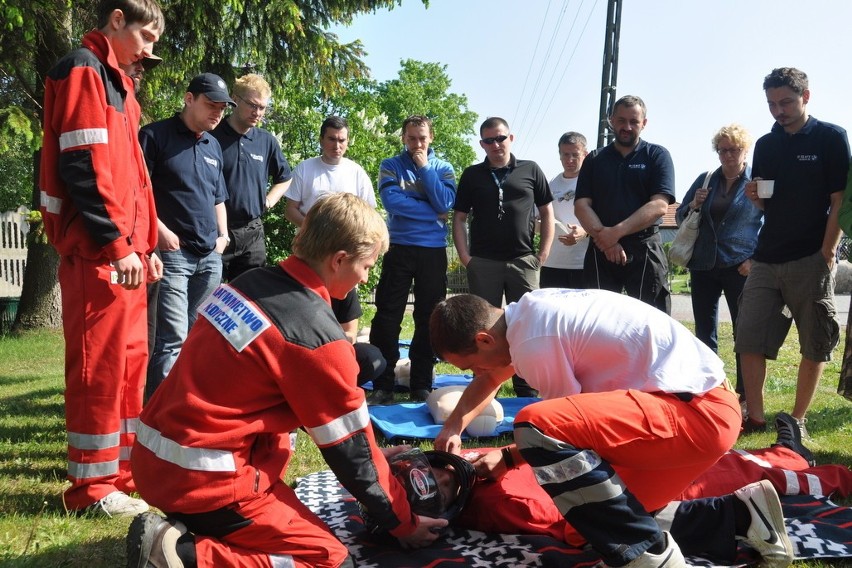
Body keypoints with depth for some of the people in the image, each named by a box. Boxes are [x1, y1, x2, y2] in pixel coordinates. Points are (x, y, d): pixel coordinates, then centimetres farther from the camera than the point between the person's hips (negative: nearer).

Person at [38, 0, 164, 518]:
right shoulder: (82, 72, -7)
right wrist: (116, 246, -19)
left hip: (124, 250, 9)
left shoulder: (115, 81, 22)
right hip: (96, 253, -9)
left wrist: (146, 243, 17)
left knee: (130, 359, 13)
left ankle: (125, 465, 24)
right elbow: (83, 169, -17)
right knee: (99, 365, -4)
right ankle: (91, 485, 7)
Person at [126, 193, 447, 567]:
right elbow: (350, 448, -7)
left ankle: (195, 526, 16)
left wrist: (368, 452, 22)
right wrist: (404, 524, 8)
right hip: (202, 477, -9)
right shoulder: (318, 337, -18)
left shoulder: (252, 282, 5)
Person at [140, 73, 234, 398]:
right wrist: (161, 231, -15)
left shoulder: (213, 146, 17)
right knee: (173, 338, -11)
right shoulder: (155, 136, -3)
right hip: (171, 252, -7)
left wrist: (223, 234, 12)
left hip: (210, 256, 7)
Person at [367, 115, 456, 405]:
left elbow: (445, 203, -10)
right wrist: (432, 212, -10)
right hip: (399, 249, -1)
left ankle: (422, 386, 13)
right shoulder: (391, 166, 5)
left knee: (428, 317, 5)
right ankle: (383, 386, 4)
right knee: (387, 316, -3)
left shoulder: (443, 168, 8)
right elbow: (391, 201, -13)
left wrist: (424, 167, -8)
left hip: (433, 251, 1)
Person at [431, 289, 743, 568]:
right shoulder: (530, 311, 11)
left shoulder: (534, 343, -18)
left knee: (535, 425, -27)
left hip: (698, 412, -10)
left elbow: (571, 420, -5)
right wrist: (453, 427, 20)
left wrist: (508, 458, 8)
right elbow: (490, 377, 29)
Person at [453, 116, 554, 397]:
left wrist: (544, 252, 0)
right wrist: (464, 255, -3)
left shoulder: (531, 170, 7)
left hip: (523, 260, 0)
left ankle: (527, 389, 14)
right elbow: (459, 218, 8)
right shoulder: (472, 175, 8)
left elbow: (547, 212, 9)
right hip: (483, 262, 0)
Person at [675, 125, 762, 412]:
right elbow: (680, 217, 15)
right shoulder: (705, 180, 10)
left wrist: (756, 259, -8)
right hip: (703, 266, 4)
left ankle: (745, 397, 8)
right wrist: (693, 205, -6)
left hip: (740, 267, -3)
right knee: (704, 333, 7)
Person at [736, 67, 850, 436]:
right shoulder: (765, 145, 13)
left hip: (811, 260, -4)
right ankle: (755, 417, 7)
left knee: (815, 345, 2)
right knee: (749, 339, -1)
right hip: (767, 258, 5)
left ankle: (797, 419, 13)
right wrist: (754, 196, -4)